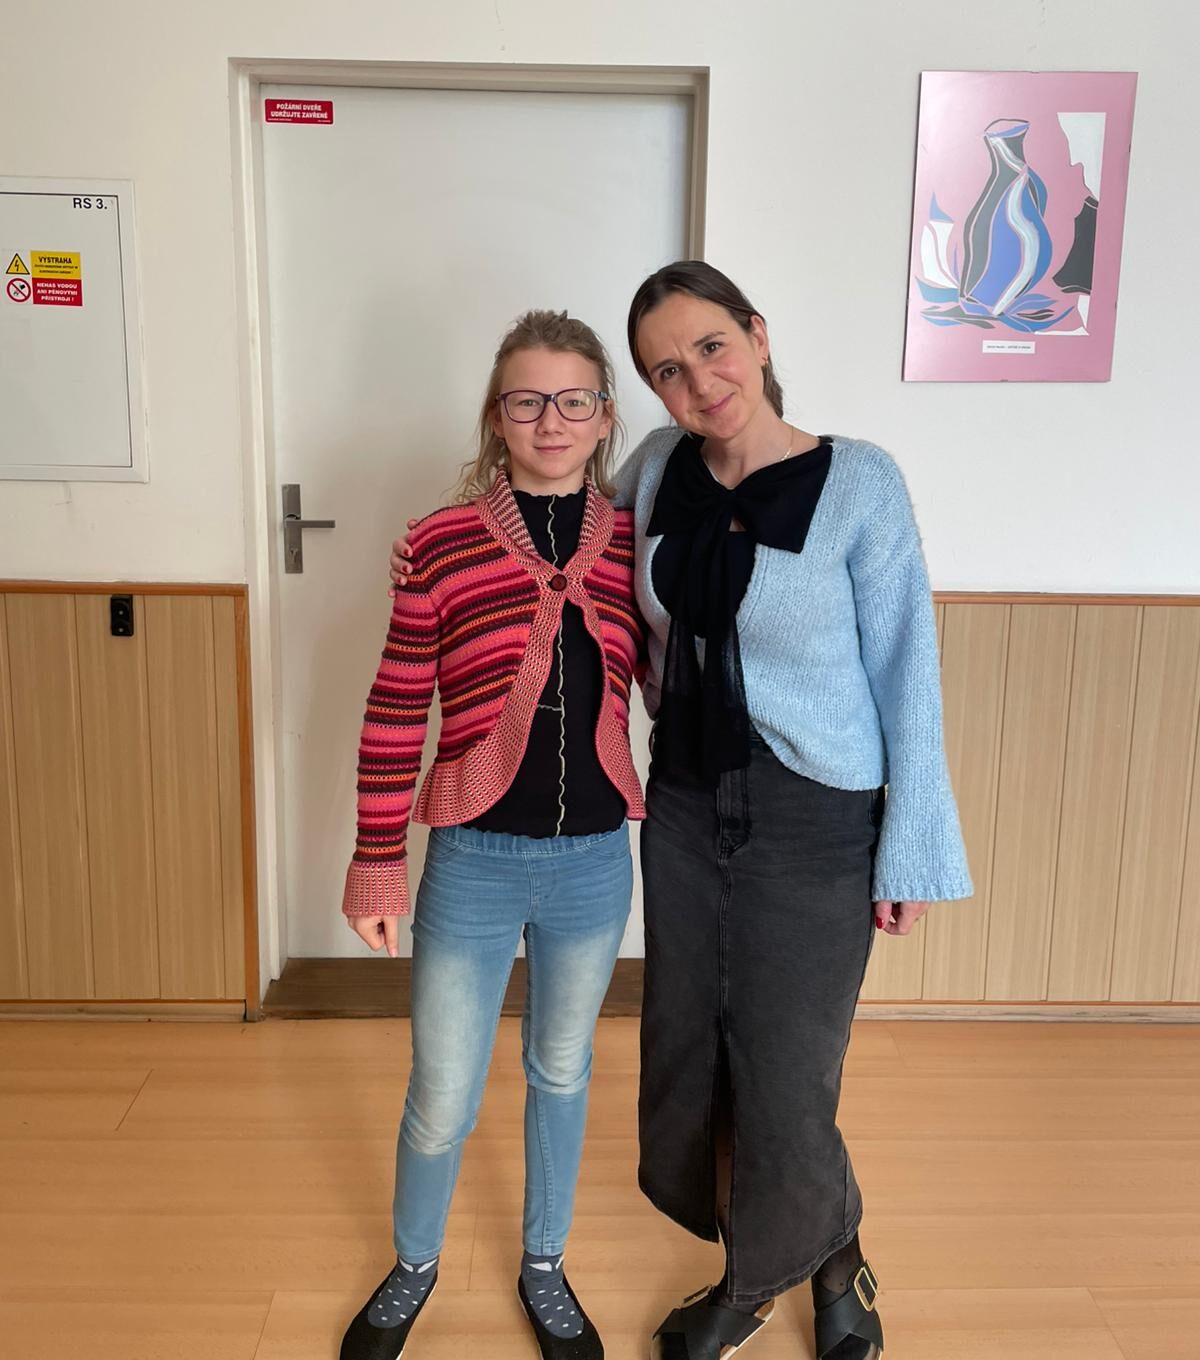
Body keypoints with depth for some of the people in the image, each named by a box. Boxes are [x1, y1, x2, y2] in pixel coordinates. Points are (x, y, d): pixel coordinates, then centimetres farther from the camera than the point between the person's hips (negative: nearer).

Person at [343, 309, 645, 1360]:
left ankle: (544, 1268, 47)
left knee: (561, 1072, 21)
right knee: (442, 1104, 12)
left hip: (595, 861, 3)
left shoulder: (635, 545, -1)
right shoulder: (445, 542, -10)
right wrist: (378, 861, -4)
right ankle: (413, 1268, 44)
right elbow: (396, 714, -6)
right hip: (474, 861, -2)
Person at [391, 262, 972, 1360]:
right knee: (684, 1056, 16)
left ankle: (832, 1262, 41)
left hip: (814, 828, -5)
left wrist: (913, 854, -8)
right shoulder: (660, 468, -1)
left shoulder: (859, 483, -15)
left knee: (783, 1086, 6)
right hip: (685, 807, 5)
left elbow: (905, 672, -11)